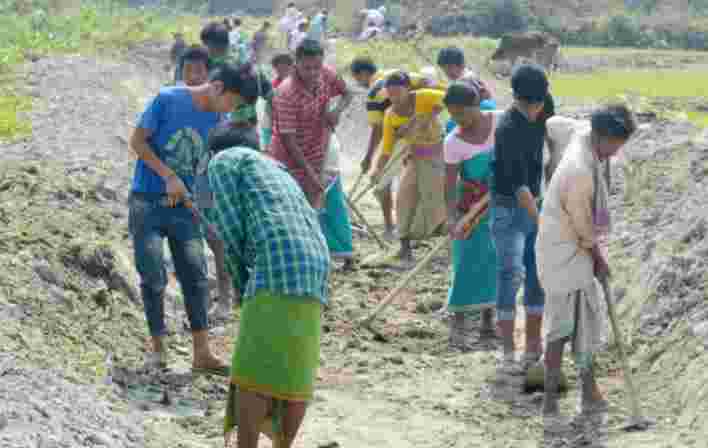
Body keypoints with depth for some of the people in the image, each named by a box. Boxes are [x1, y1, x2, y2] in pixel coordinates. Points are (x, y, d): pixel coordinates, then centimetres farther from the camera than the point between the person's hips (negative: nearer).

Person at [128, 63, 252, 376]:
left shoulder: (215, 122, 4)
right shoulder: (168, 100, -10)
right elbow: (137, 141, -9)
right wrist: (169, 177, -16)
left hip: (183, 206, 4)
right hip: (147, 202, -4)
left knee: (195, 275, 0)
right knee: (153, 277, -3)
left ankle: (202, 353, 3)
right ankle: (157, 347, 11)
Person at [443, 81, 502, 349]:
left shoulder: (501, 121, -11)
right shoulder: (453, 142, -16)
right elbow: (450, 185, -17)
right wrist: (451, 218, -28)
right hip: (471, 204, -3)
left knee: (496, 260, 7)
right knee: (468, 261, -6)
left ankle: (488, 320, 17)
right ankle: (458, 323, -2)